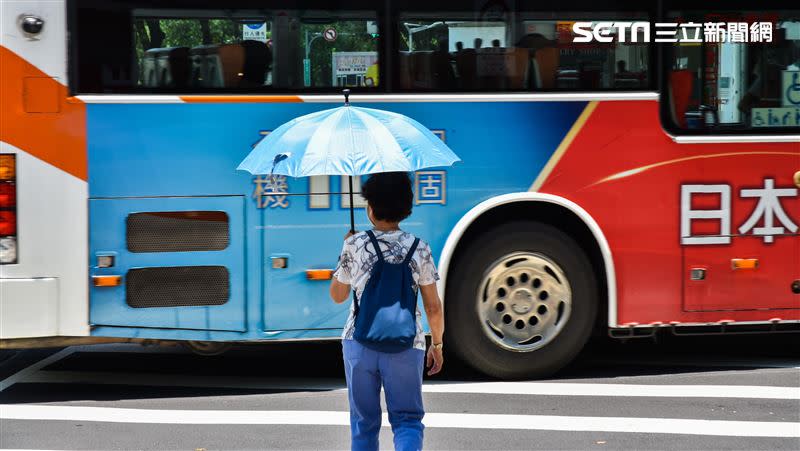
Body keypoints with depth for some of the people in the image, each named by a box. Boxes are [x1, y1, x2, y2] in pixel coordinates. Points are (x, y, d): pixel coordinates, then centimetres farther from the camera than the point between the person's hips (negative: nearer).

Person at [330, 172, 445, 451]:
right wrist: (437, 345, 15)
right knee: (407, 419, 8)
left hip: (359, 344, 0)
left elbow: (337, 296, 10)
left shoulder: (354, 246, -4)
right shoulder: (419, 249, -2)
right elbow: (433, 307, 0)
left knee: (364, 421, 14)